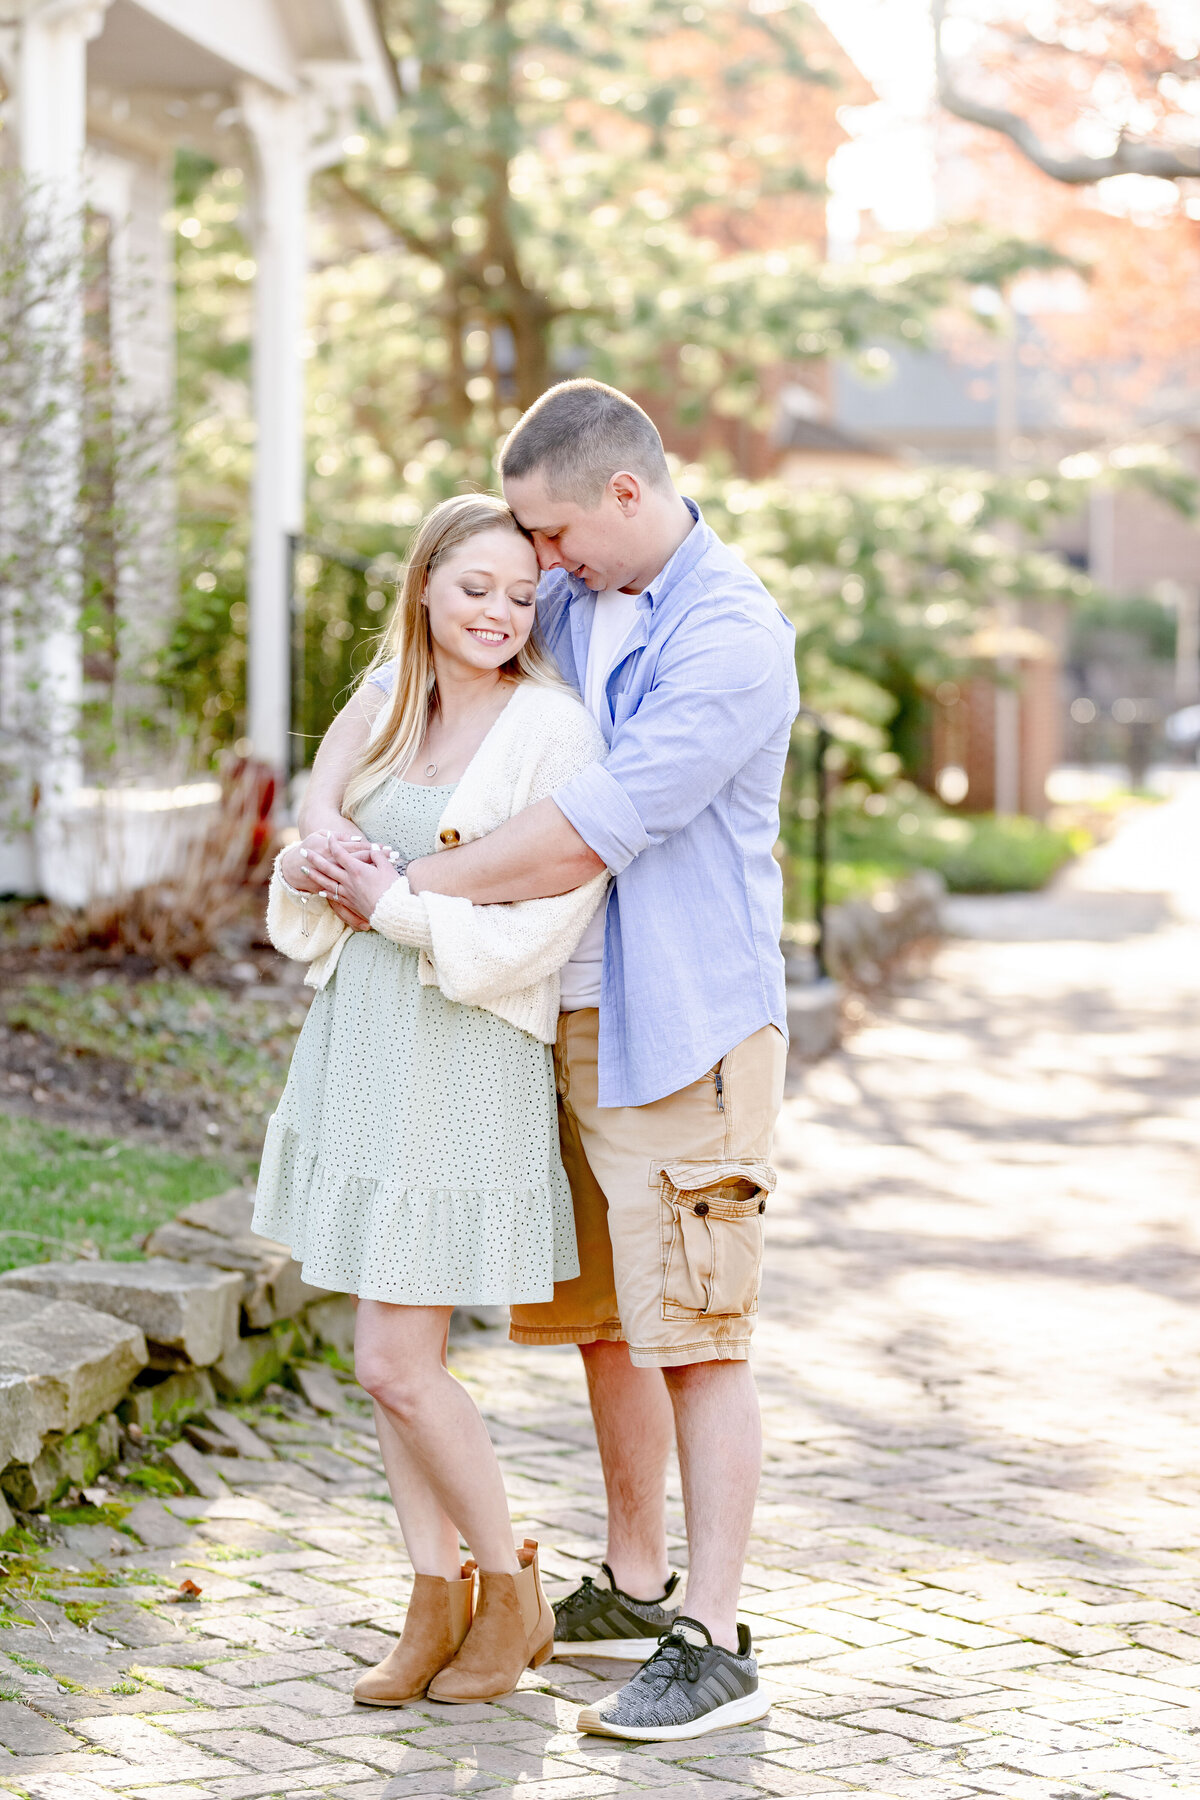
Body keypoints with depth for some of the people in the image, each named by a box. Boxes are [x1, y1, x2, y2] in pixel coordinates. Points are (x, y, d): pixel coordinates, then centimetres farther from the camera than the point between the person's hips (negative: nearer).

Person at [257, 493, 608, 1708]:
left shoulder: (552, 728, -12)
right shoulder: (384, 707, 8)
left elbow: (543, 925, -18)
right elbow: (308, 887, 14)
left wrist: (394, 906, -12)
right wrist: (317, 869, -9)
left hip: (466, 1055, -7)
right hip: (359, 1037, 7)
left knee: (397, 1364, -5)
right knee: (391, 1353, 11)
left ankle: (511, 1594, 14)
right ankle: (437, 1603, 22)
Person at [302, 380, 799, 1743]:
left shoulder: (731, 638, -17)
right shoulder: (568, 606, 9)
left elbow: (590, 834, -22)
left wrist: (410, 886, -13)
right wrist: (324, 797, -3)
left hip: (685, 1029, -8)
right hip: (571, 1019, 8)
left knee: (691, 1332, -7)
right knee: (603, 1315, 15)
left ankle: (715, 1646, -3)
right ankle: (634, 1586, 28)